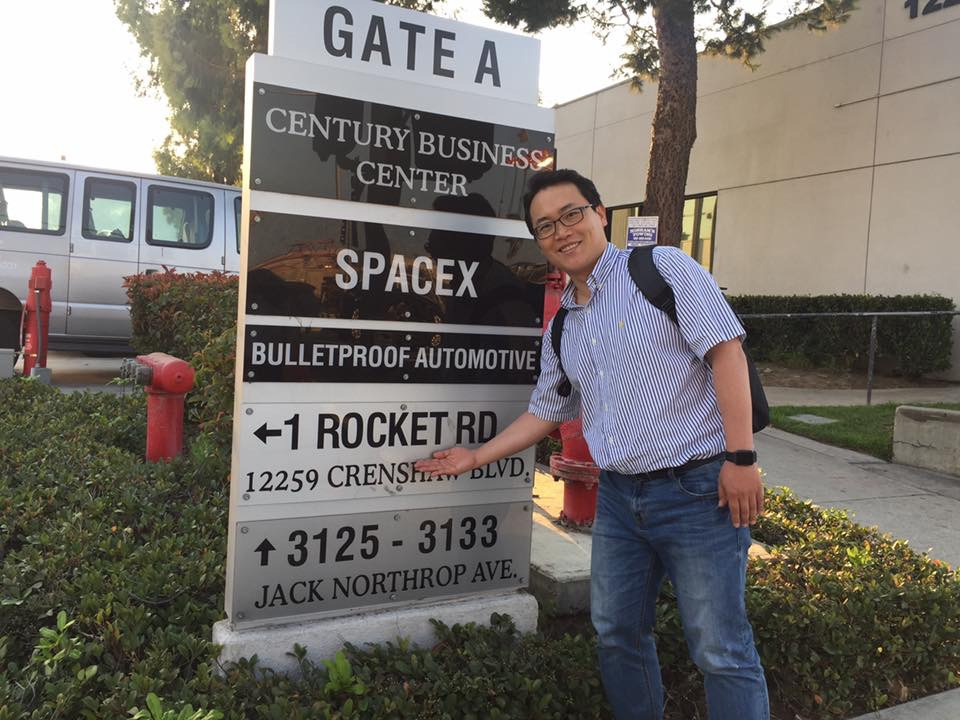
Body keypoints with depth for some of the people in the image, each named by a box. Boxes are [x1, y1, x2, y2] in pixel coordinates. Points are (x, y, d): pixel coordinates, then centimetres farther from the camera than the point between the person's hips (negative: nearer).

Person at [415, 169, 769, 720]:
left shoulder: (665, 268, -6)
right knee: (617, 634, 16)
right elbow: (546, 412, 21)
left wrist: (740, 457, -20)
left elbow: (726, 351, -13)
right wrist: (477, 456, 21)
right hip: (619, 495, 7)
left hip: (697, 489, -6)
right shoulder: (562, 330, 13)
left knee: (721, 650, 1)